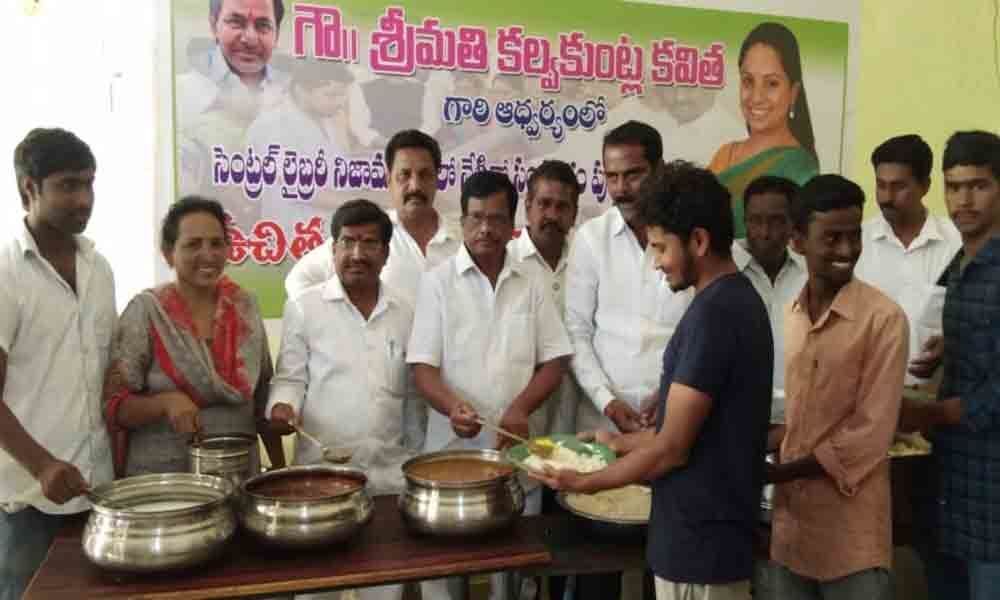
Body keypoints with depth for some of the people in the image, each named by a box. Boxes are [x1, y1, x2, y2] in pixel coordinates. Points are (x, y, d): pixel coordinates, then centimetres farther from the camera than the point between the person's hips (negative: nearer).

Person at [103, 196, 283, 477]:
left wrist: (280, 466, 6)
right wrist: (166, 402, -26)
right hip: (163, 478, -3)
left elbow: (262, 397, 7)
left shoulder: (244, 306, 0)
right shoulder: (146, 311, -10)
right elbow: (114, 405, -10)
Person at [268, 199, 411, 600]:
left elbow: (414, 390, 13)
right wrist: (282, 406, -21)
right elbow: (291, 377, 0)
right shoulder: (304, 307, -3)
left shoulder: (405, 313, 7)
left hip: (390, 470, 3)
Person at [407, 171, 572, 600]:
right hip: (453, 448, -2)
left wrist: (521, 408, -12)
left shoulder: (531, 285, 6)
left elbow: (554, 360, 5)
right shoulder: (438, 282, -2)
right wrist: (452, 406, -26)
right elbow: (423, 366, -6)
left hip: (517, 449, 2)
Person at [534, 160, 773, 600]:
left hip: (700, 536, -9)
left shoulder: (713, 313, -22)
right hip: (716, 524, 9)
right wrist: (622, 443, 17)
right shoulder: (740, 300, 8)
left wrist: (586, 482, -9)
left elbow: (672, 448, -20)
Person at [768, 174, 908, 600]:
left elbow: (870, 434, -16)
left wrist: (776, 472, -14)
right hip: (792, 519, 6)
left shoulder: (884, 318, -13)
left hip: (851, 531, -5)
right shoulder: (791, 314, 5)